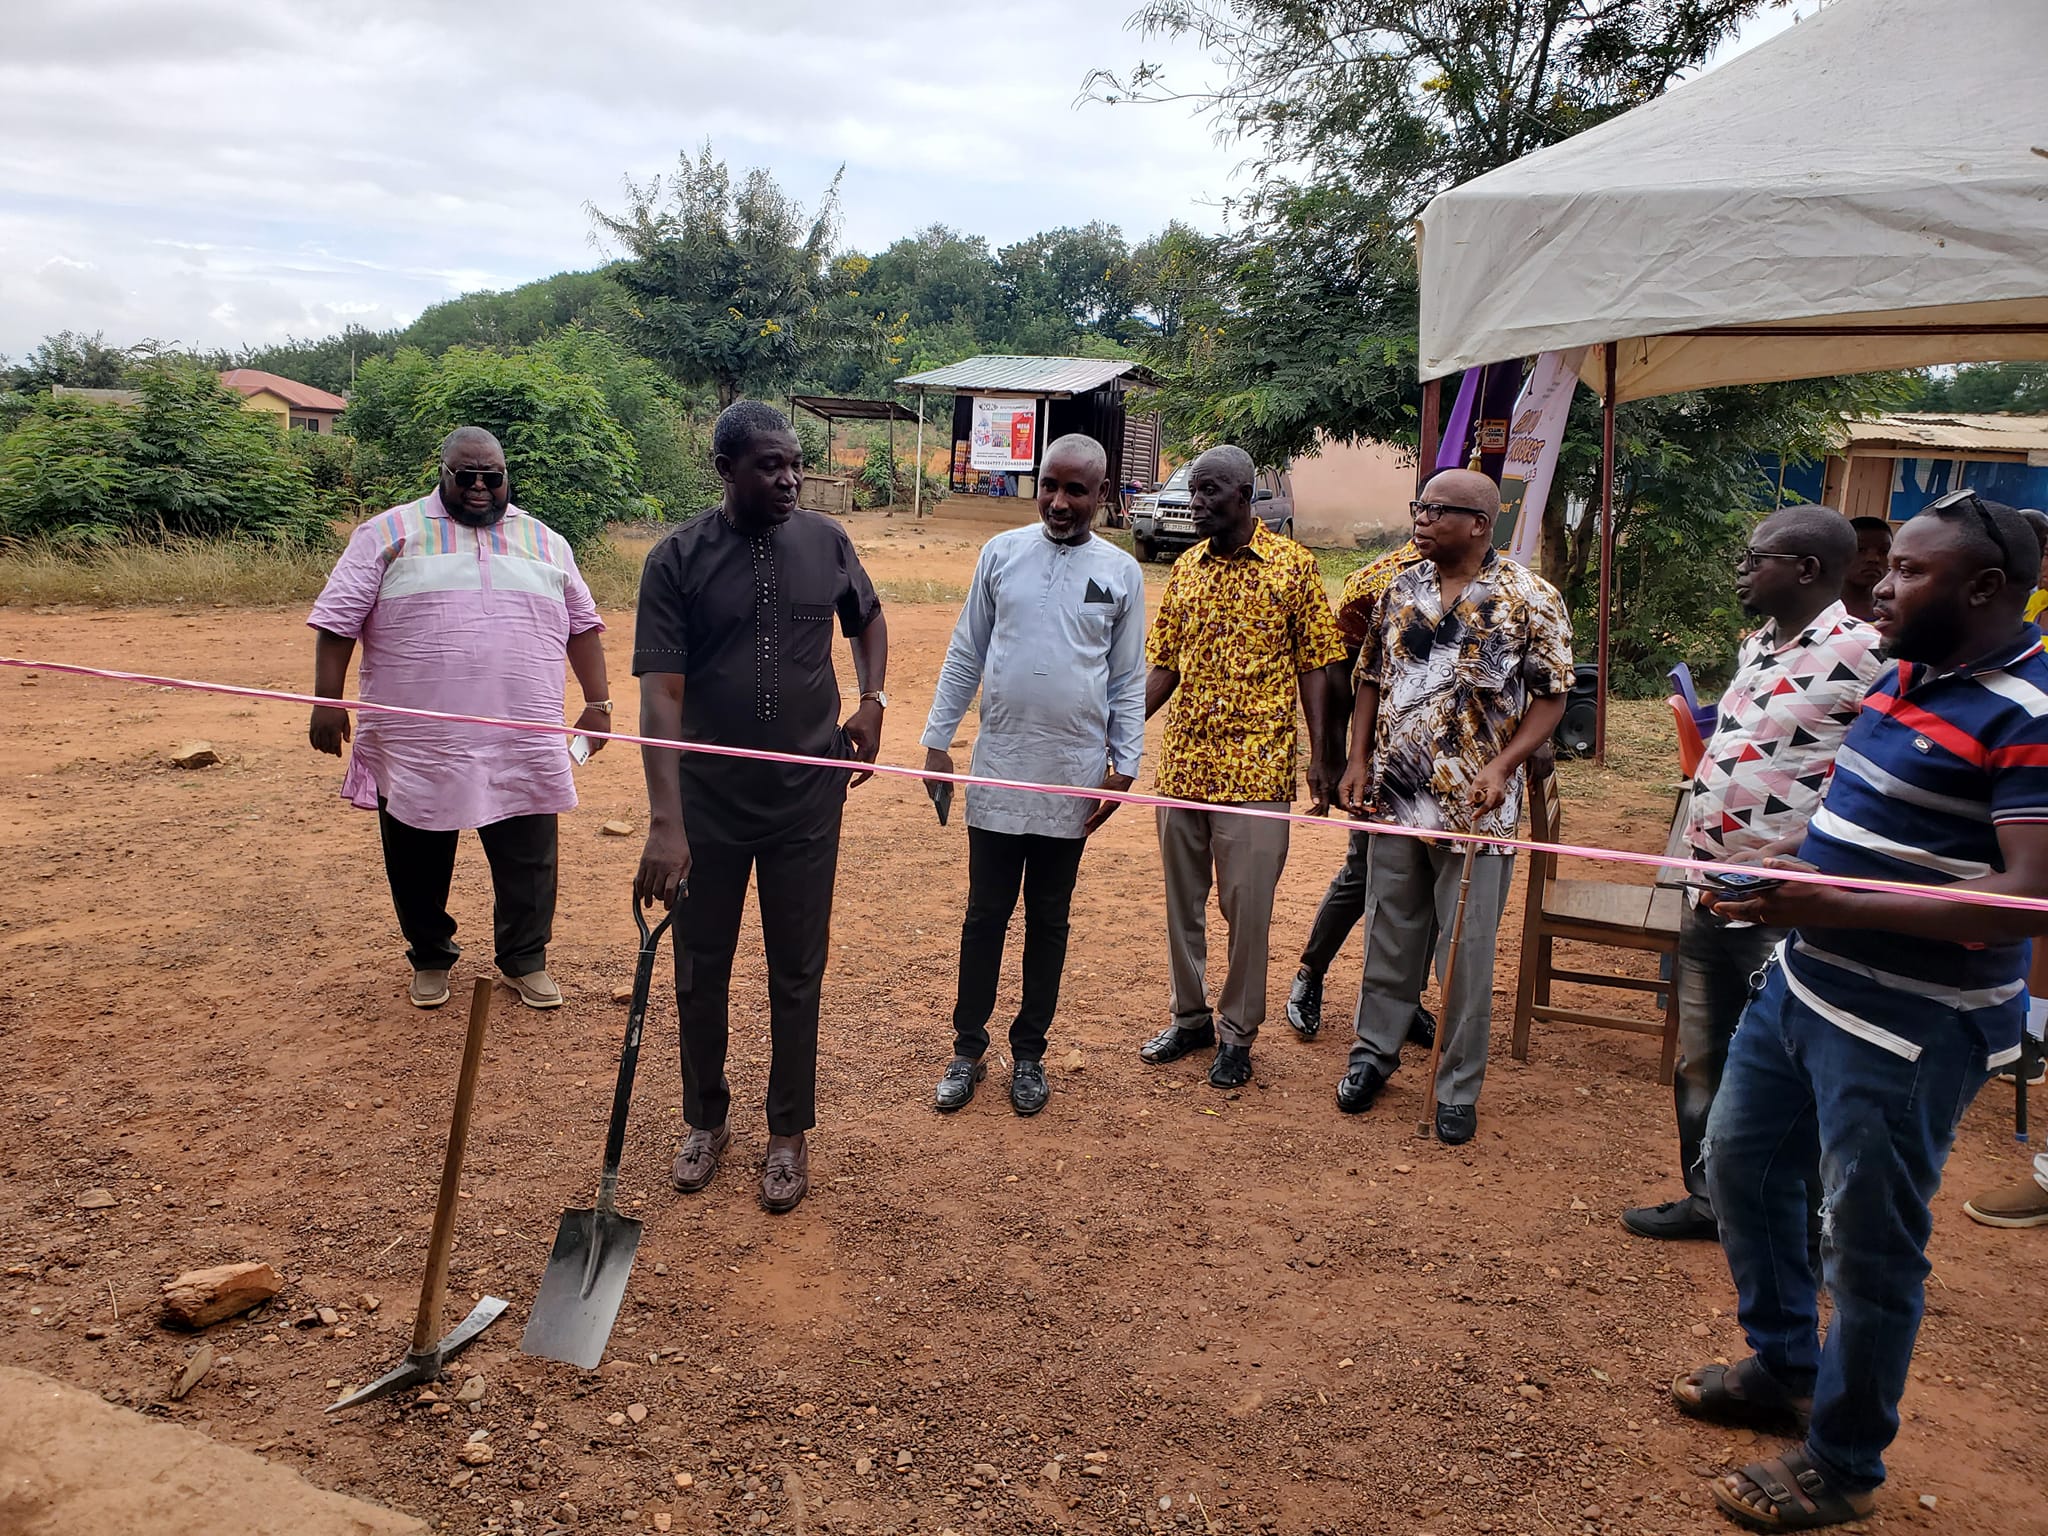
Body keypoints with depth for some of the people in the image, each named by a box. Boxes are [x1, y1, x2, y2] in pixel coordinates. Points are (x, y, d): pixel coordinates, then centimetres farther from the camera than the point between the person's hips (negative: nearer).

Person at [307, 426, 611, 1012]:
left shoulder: (546, 543, 12)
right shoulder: (390, 533, 3)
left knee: (529, 859, 5)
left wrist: (597, 703, 10)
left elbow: (582, 626, 15)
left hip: (522, 745, 2)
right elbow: (337, 620, 0)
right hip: (416, 745, -1)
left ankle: (525, 960, 21)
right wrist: (327, 702, -6)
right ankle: (430, 958, 30)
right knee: (419, 862, 10)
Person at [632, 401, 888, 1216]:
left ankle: (789, 1133, 28)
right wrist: (665, 823, -25)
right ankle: (706, 1120, 35)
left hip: (807, 799, 1)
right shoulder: (677, 559, -11)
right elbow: (661, 695, -17)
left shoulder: (827, 542, -2)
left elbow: (868, 620, 20)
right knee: (701, 970, 13)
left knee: (797, 973, 10)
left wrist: (871, 703, 4)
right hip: (708, 802, -1)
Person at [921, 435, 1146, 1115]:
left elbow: (1128, 681, 5)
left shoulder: (1121, 572, 1)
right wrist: (936, 739, 3)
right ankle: (968, 1050, 22)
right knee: (985, 916, 8)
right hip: (997, 769, 0)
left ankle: (1029, 1053, 26)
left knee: (1049, 920, 12)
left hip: (1073, 778, 0)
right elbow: (965, 655, 6)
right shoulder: (1002, 553, 1)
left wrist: (1124, 766, -1)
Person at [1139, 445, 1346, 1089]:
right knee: (1183, 899, 13)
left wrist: (1319, 756, -7)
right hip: (1181, 763, 5)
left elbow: (1314, 666, -1)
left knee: (1247, 905, 2)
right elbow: (1163, 667, 11)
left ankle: (1237, 1033, 17)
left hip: (1256, 768, -5)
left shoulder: (1292, 565, -3)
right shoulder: (1186, 568, 9)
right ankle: (1190, 1017, 29)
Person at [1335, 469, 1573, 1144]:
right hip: (1395, 801, 4)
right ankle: (1373, 1052, 34)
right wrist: (1358, 759, 4)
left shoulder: (1530, 599, -7)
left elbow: (1550, 697, -5)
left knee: (1468, 954, 5)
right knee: (1389, 939, 16)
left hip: (1475, 809, -4)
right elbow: (1372, 677, 13)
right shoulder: (1402, 588, 7)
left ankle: (1457, 1089, 20)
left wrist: (1502, 765, -18)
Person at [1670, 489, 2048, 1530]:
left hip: (1907, 1029, -9)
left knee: (1867, 1246, 4)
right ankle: (1782, 1369, 41)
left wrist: (1828, 905, -30)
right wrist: (1783, 868, 5)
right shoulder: (1912, 674, 8)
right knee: (1738, 1165, 21)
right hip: (1804, 982, 9)